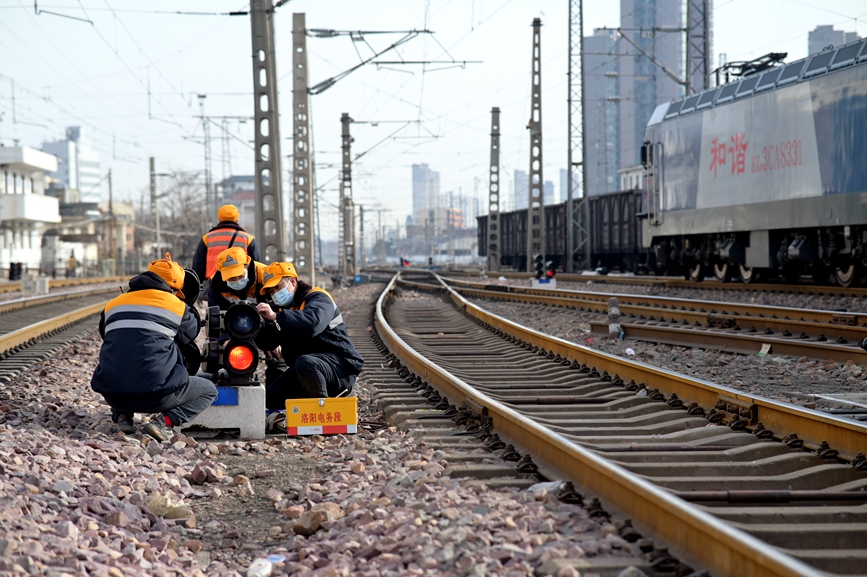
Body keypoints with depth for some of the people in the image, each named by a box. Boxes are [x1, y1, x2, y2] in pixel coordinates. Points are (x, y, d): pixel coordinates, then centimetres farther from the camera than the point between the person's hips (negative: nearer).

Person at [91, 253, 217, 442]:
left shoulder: (112, 305, 14)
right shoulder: (176, 306, 4)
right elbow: (191, 332, 21)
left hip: (114, 395, 5)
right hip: (155, 394, -5)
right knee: (209, 390, 20)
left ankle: (122, 415, 13)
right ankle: (163, 421, -4)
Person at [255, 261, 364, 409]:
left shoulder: (317, 297, -10)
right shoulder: (282, 307, 17)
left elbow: (313, 323, -33)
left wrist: (276, 316, -36)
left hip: (340, 367, -9)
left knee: (304, 362, -39)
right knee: (270, 398, -3)